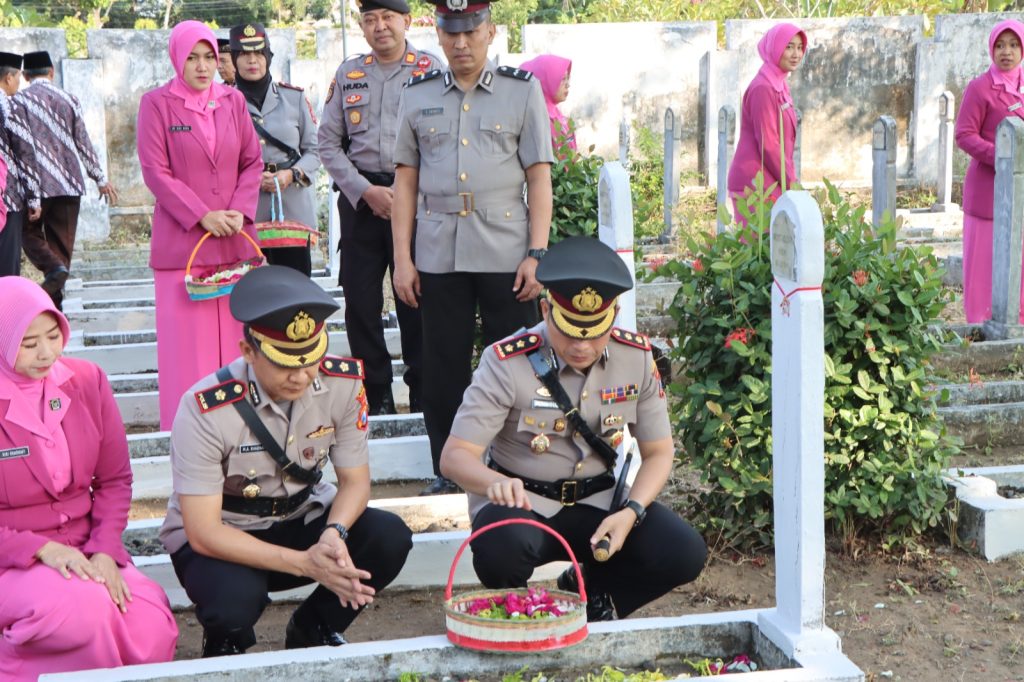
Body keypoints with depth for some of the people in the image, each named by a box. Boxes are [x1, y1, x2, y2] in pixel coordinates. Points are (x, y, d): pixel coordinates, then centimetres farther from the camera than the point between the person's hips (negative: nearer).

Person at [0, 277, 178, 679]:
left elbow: (115, 479, 6)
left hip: (84, 551, 4)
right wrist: (41, 549, -22)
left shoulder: (87, 381, 1)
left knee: (153, 629, -22)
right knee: (83, 608, -35)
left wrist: (104, 550, -9)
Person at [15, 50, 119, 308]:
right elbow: (83, 143, 7)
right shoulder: (68, 100, 7)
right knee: (62, 243, 7)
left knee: (30, 232, 13)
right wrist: (101, 179, 13)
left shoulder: (19, 100, -2)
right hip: (69, 182, 3)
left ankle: (53, 268, -16)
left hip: (36, 182, -3)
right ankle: (54, 305, 7)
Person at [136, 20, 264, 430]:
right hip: (182, 240, -3)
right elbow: (155, 172, -6)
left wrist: (240, 211, -7)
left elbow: (253, 162, 10)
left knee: (234, 333, 5)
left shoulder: (233, 100, 10)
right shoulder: (156, 104, -1)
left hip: (234, 240, 3)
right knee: (189, 339, -2)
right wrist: (202, 216, -14)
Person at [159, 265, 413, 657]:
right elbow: (203, 532, -25)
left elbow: (355, 481, -4)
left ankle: (312, 630, 5)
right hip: (219, 539, -4)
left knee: (390, 538, -23)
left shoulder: (343, 383, -15)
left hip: (300, 520, 4)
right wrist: (303, 563, -34)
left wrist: (334, 533, -28)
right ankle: (225, 649, 4)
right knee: (235, 601, -36)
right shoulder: (205, 409, -27)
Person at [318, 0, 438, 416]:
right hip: (360, 199, 3)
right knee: (361, 300, 3)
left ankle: (423, 394, 10)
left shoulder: (431, 70, 2)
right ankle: (376, 394, 15)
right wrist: (366, 191, -4)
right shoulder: (348, 74, 11)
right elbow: (328, 143, 9)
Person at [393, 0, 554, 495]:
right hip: (438, 256, 2)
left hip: (506, 253, -2)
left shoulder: (522, 90, 4)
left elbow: (539, 177, 0)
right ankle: (445, 472, 19)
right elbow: (405, 182, 10)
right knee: (443, 366, 7)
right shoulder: (417, 96, 9)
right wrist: (402, 259, 4)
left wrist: (536, 254, -8)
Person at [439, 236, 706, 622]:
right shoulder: (507, 363, -17)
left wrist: (631, 512, -17)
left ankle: (587, 593, 10)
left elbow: (658, 452, 2)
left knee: (684, 554, -19)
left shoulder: (636, 358, -5)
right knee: (501, 548, -38)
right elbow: (455, 455, -20)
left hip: (596, 500, 4)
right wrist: (495, 483, -44)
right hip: (520, 501, -3)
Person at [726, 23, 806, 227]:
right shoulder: (763, 88, -14)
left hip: (770, 182, 9)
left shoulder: (779, 85, 15)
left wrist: (791, 179, 13)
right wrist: (791, 181, -10)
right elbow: (767, 144, -17)